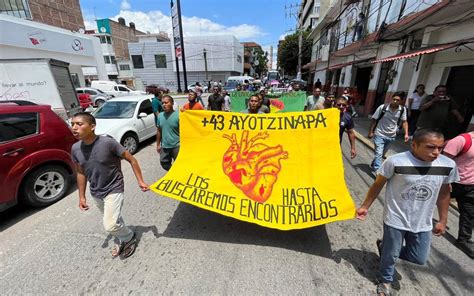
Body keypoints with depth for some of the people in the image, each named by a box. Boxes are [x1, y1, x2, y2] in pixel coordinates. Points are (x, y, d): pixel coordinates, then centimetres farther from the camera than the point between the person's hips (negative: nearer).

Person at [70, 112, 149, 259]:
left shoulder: (108, 142, -23)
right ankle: (124, 240, 47)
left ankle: (130, 237, 20)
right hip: (96, 193, 6)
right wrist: (82, 197, 10)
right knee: (114, 219, 21)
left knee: (110, 225, -13)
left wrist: (140, 181, -13)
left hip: (114, 190, -5)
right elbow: (81, 173, 8)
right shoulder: (75, 149, -6)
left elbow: (131, 160, -14)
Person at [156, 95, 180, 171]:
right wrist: (158, 144, 13)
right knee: (164, 164, 16)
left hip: (176, 146, -5)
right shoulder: (160, 115, 5)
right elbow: (159, 131, 12)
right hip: (164, 147, 5)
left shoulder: (177, 115, -11)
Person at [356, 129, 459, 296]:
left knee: (419, 259, 16)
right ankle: (385, 281, 42)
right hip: (395, 220, -4)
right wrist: (365, 207, -6)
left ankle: (385, 246, 43)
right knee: (391, 255, 13)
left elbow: (443, 193, 7)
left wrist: (443, 220, 13)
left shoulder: (448, 165, -9)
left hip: (422, 223, 4)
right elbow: (378, 185, -11)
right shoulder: (395, 162, -23)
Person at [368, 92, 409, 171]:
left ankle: (373, 165, 40)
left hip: (391, 136, 4)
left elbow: (404, 121, 7)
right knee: (379, 153, -13)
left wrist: (406, 134, -2)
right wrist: (370, 132, -7)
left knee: (382, 154, 19)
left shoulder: (402, 109, -6)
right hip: (380, 134, -4)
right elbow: (374, 119, -8)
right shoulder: (382, 107, -16)